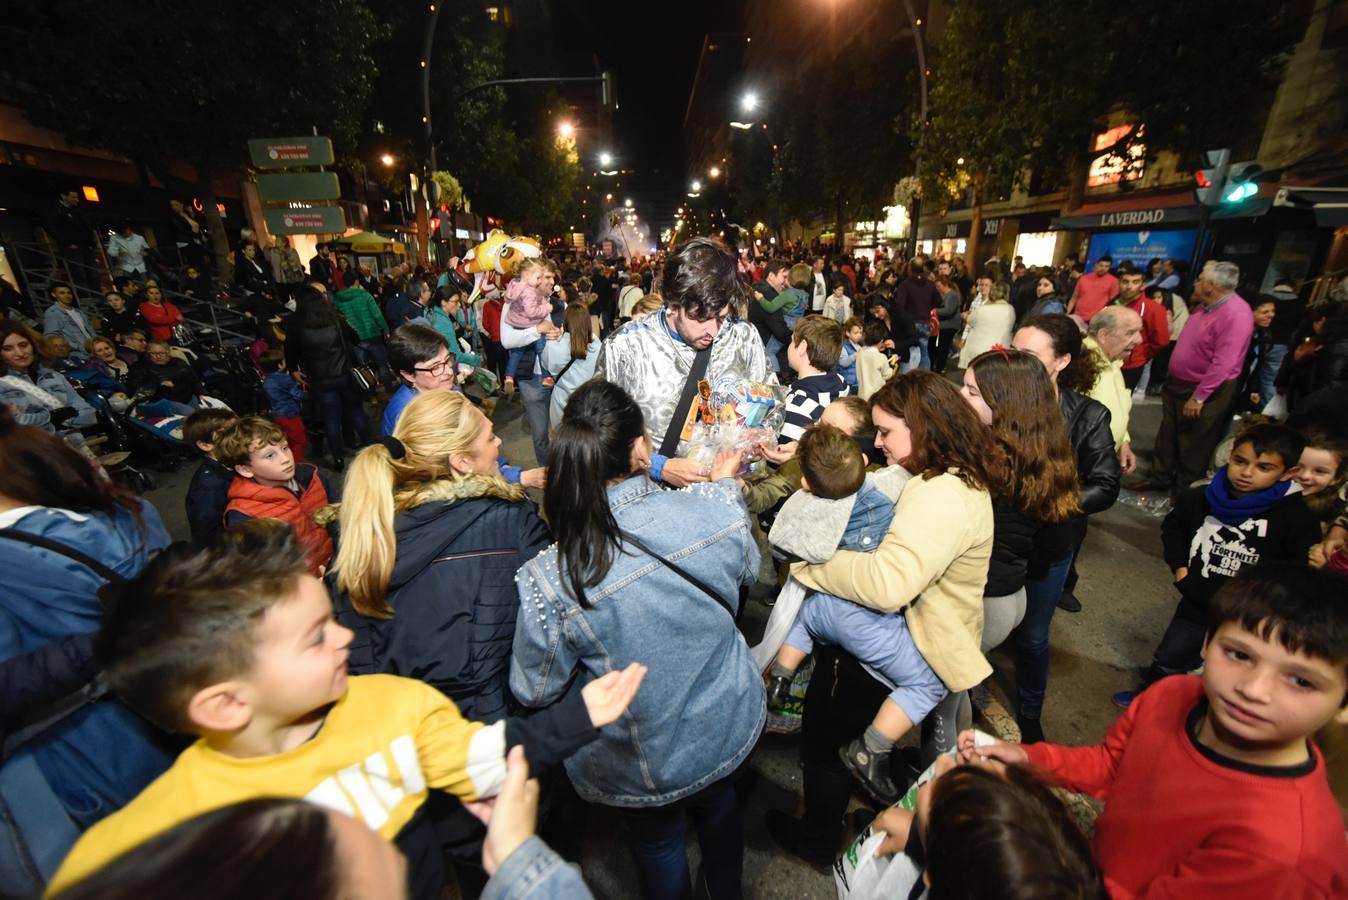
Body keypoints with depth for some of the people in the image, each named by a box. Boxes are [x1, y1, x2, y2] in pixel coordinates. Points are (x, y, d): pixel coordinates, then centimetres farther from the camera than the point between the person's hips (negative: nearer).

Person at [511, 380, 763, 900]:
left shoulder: (550, 580, -34)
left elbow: (534, 691, -15)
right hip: (726, 728, 3)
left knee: (658, 842, 32)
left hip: (645, 765, -3)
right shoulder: (713, 511, -28)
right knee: (718, 809, 36)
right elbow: (747, 570, -3)